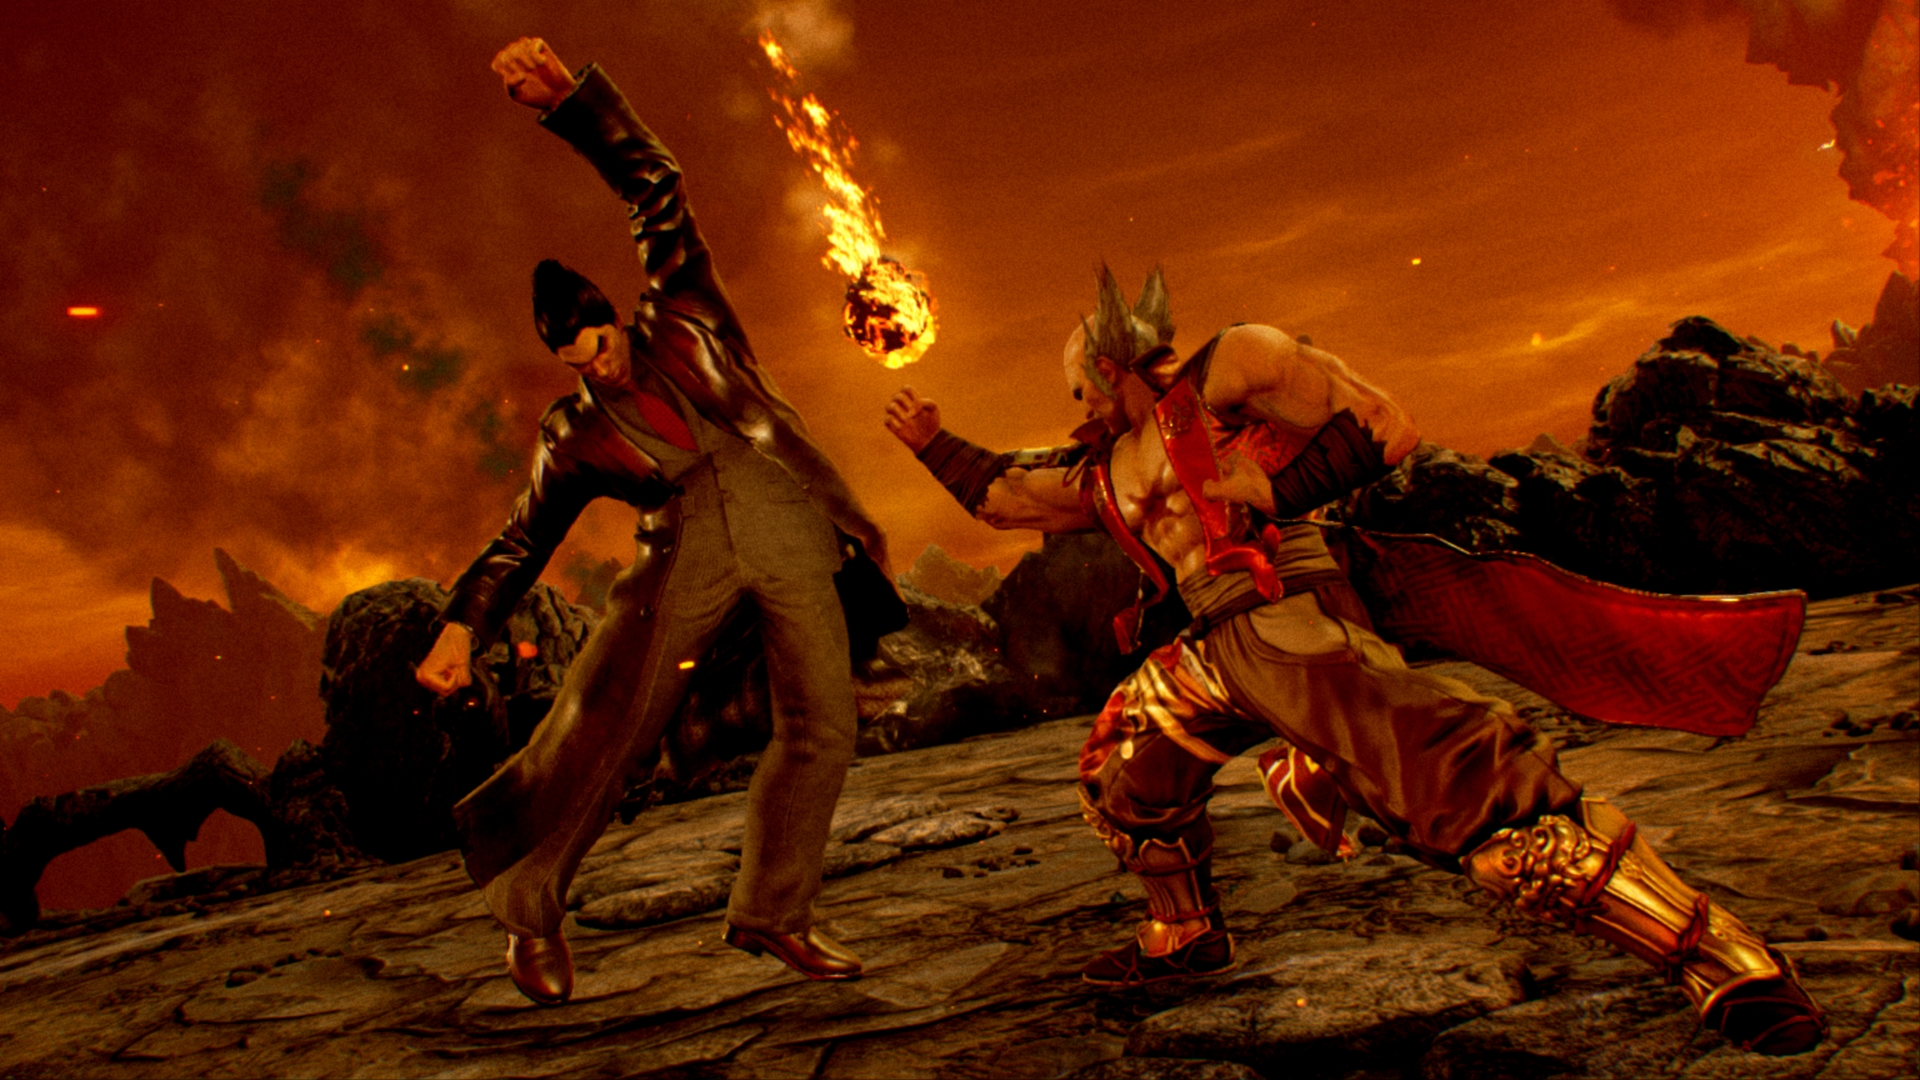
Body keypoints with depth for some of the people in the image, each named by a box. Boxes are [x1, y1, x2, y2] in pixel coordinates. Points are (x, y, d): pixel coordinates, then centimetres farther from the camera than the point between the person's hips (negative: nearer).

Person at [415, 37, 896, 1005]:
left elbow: (655, 187, 11)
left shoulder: (680, 321, 15)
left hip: (788, 526, 2)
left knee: (821, 725, -3)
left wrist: (567, 100, 0)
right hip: (684, 552, -2)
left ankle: (772, 913, 11)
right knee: (598, 728, -11)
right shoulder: (573, 437, 13)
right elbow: (521, 542, 16)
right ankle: (531, 903, 11)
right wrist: (463, 626, 3)